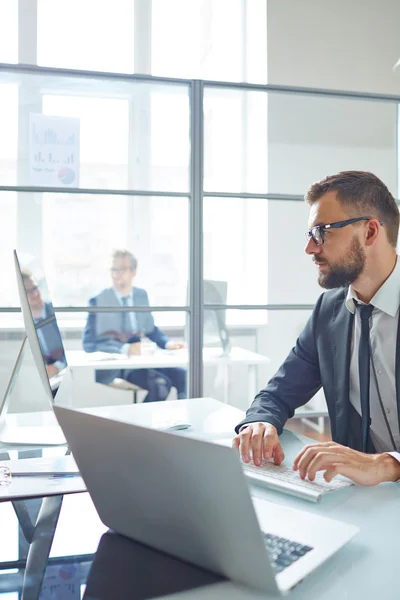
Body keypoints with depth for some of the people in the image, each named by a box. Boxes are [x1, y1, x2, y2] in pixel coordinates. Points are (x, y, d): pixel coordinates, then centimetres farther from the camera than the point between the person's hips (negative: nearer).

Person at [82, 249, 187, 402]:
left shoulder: (141, 295, 9)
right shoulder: (98, 301, -7)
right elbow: (89, 343, -14)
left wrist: (167, 343, 1)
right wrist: (125, 348, -27)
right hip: (112, 367, -5)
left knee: (182, 376, -15)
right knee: (159, 383, -27)